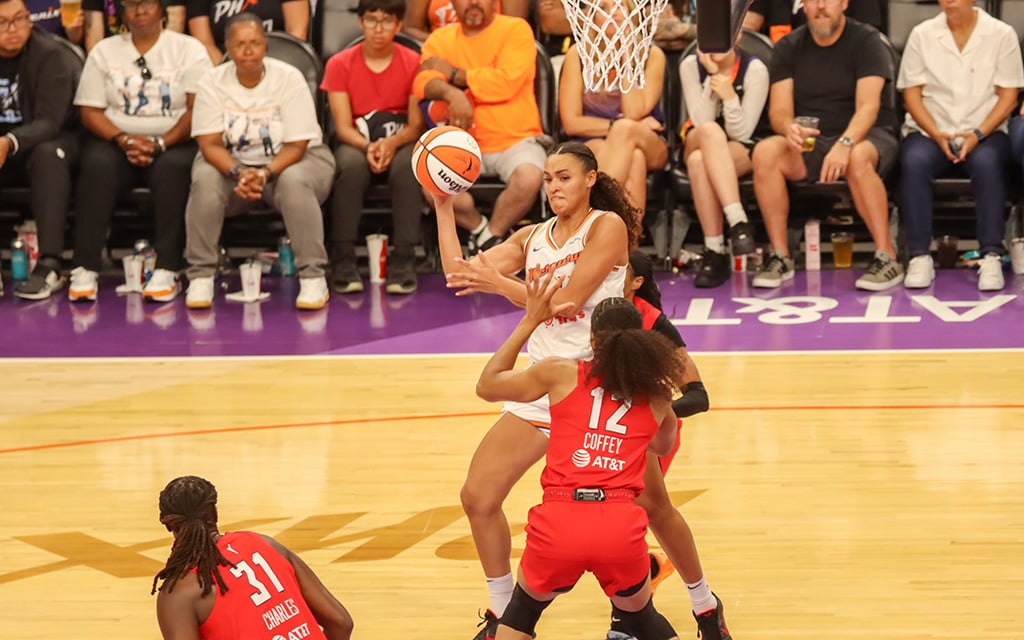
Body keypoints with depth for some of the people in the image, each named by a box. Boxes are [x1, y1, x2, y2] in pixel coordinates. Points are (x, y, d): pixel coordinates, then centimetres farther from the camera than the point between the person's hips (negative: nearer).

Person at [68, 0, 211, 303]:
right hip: (116, 142, 2)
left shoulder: (189, 49, 4)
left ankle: (167, 270, -36)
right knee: (97, 164, -32)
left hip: (172, 143, -1)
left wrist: (160, 143, -20)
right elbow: (90, 111, 4)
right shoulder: (104, 51, 11)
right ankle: (85, 269, -34)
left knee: (172, 166, -36)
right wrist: (123, 139, -14)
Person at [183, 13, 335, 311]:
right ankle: (200, 277, -23)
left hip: (287, 161, -2)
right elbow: (210, 144, -12)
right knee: (205, 180, -30)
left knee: (294, 181, -35)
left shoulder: (289, 79, -15)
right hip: (231, 162, 2)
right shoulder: (213, 82, -9)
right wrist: (238, 173, -31)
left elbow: (296, 145, -16)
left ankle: (313, 278, -30)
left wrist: (265, 174, -33)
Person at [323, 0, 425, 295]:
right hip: (357, 144, 0)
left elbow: (417, 125, -5)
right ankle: (343, 261, -32)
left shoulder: (413, 63, -1)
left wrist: (392, 143, -26)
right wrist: (368, 147, -26)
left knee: (408, 165, -35)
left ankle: (403, 261, -32)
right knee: (351, 164, -36)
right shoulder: (340, 64, 0)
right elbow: (343, 127, -5)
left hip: (400, 143, 0)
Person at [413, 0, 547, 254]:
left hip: (515, 140, -3)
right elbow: (423, 82, -9)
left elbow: (507, 82, -17)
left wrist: (453, 73, -9)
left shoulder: (516, 30, -2)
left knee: (529, 178, -34)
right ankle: (478, 227, 4)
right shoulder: (441, 39, 9)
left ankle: (489, 238, -5)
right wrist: (452, 93, -32)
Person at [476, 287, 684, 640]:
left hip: (560, 523, -1)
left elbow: (486, 386, 24)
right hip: (620, 527, 1)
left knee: (523, 610, 30)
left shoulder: (561, 373, 9)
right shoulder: (657, 395, 15)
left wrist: (530, 321, 26)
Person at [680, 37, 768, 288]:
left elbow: (741, 132, -11)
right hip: (697, 144, 2)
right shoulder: (691, 66, -2)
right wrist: (712, 76, -17)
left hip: (743, 151, -2)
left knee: (699, 161, -36)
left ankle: (714, 251, -39)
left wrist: (729, 97, -28)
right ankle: (738, 222, -45)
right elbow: (701, 122, -12)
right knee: (709, 130, -37)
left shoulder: (754, 69, -9)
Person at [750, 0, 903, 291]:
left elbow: (868, 106, -18)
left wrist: (845, 144, -37)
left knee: (858, 157, -39)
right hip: (809, 144, 3)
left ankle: (887, 257, -30)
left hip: (865, 136, -3)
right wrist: (789, 128, -28)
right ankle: (779, 257, -20)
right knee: (765, 152, -28)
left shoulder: (866, 41, -6)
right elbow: (779, 110, -2)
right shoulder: (788, 47, 6)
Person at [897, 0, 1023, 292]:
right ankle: (920, 257, -30)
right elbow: (912, 93, 3)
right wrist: (937, 135, -12)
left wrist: (979, 134, -14)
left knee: (987, 162, -35)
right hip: (930, 132, 1)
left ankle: (992, 257, -33)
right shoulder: (922, 35, 5)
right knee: (914, 161, -32)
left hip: (984, 133, -1)